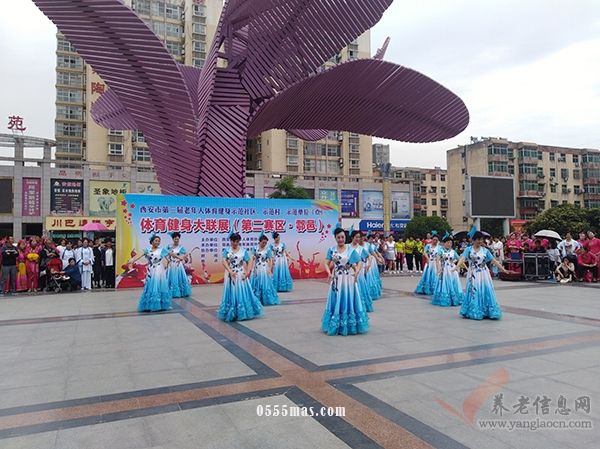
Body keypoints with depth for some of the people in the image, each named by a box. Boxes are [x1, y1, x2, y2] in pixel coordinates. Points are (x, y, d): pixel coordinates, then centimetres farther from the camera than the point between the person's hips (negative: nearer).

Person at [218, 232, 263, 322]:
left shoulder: (243, 250, -1)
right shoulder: (226, 250, 0)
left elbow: (249, 262, -3)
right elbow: (224, 262, -10)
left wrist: (247, 272, -17)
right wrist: (230, 271, -23)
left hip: (241, 275, 0)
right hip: (230, 275, 0)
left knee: (242, 293, 3)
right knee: (231, 294, 5)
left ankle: (242, 313, 14)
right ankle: (231, 314, 15)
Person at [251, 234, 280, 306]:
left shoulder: (268, 249, -6)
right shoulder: (255, 248, 2)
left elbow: (270, 260, -6)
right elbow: (253, 259, 5)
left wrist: (270, 269, -15)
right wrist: (251, 268, 1)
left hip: (264, 269, -3)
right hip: (256, 269, 3)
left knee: (265, 284, -2)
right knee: (255, 285, 6)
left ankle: (265, 300, 7)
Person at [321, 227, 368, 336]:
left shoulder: (350, 250, -2)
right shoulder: (331, 250, 2)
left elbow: (359, 262, -3)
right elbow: (326, 263, -1)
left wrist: (357, 272, -20)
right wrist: (329, 273, -20)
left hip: (348, 279, -1)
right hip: (336, 279, 1)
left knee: (349, 301, 5)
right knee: (336, 302, 7)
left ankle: (349, 326, 17)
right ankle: (336, 326, 19)